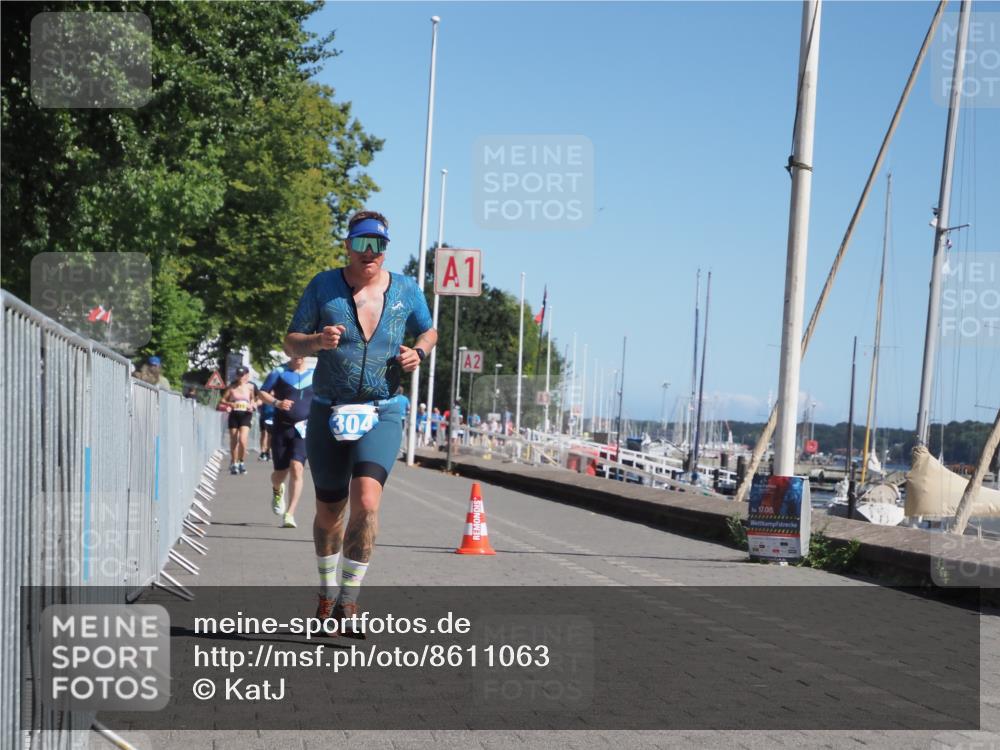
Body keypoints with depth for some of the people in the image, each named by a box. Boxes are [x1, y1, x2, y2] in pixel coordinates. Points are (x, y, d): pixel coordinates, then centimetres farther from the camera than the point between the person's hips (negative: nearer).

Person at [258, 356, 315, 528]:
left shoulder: (313, 375, 8)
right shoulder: (279, 372, 3)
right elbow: (263, 393, 4)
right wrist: (276, 403, -15)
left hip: (302, 429, 0)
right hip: (281, 428, 0)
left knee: (297, 467, -17)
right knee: (280, 472, 5)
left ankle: (289, 514, -14)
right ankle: (277, 490, 44)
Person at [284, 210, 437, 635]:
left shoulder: (406, 291, 3)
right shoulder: (323, 286, 0)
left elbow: (429, 331, 21)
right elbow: (291, 344, 1)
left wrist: (418, 353, -2)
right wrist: (318, 340, -22)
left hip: (382, 413, -1)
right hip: (328, 412, 1)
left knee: (366, 502, -20)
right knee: (329, 510, 11)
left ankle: (348, 600, -10)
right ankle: (328, 591, 34)